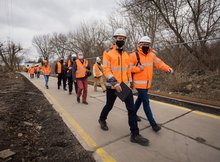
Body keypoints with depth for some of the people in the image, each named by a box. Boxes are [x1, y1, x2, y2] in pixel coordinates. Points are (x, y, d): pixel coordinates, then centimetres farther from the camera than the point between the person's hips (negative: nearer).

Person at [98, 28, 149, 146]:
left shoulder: (125, 54, 13)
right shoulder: (108, 52, -6)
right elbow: (106, 69, -14)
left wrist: (129, 82, 15)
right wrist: (115, 83, -22)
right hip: (112, 86, -4)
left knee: (131, 109, 0)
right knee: (109, 106, 14)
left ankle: (135, 134, 10)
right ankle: (102, 119, 46)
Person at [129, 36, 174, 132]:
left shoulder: (151, 55, 9)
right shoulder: (134, 55, -10)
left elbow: (159, 63, 3)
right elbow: (128, 67, -11)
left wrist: (167, 68, -11)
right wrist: (138, 68, -23)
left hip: (147, 83, 7)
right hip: (139, 83, -7)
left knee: (140, 99, 20)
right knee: (146, 102, -4)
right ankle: (153, 123, 5)